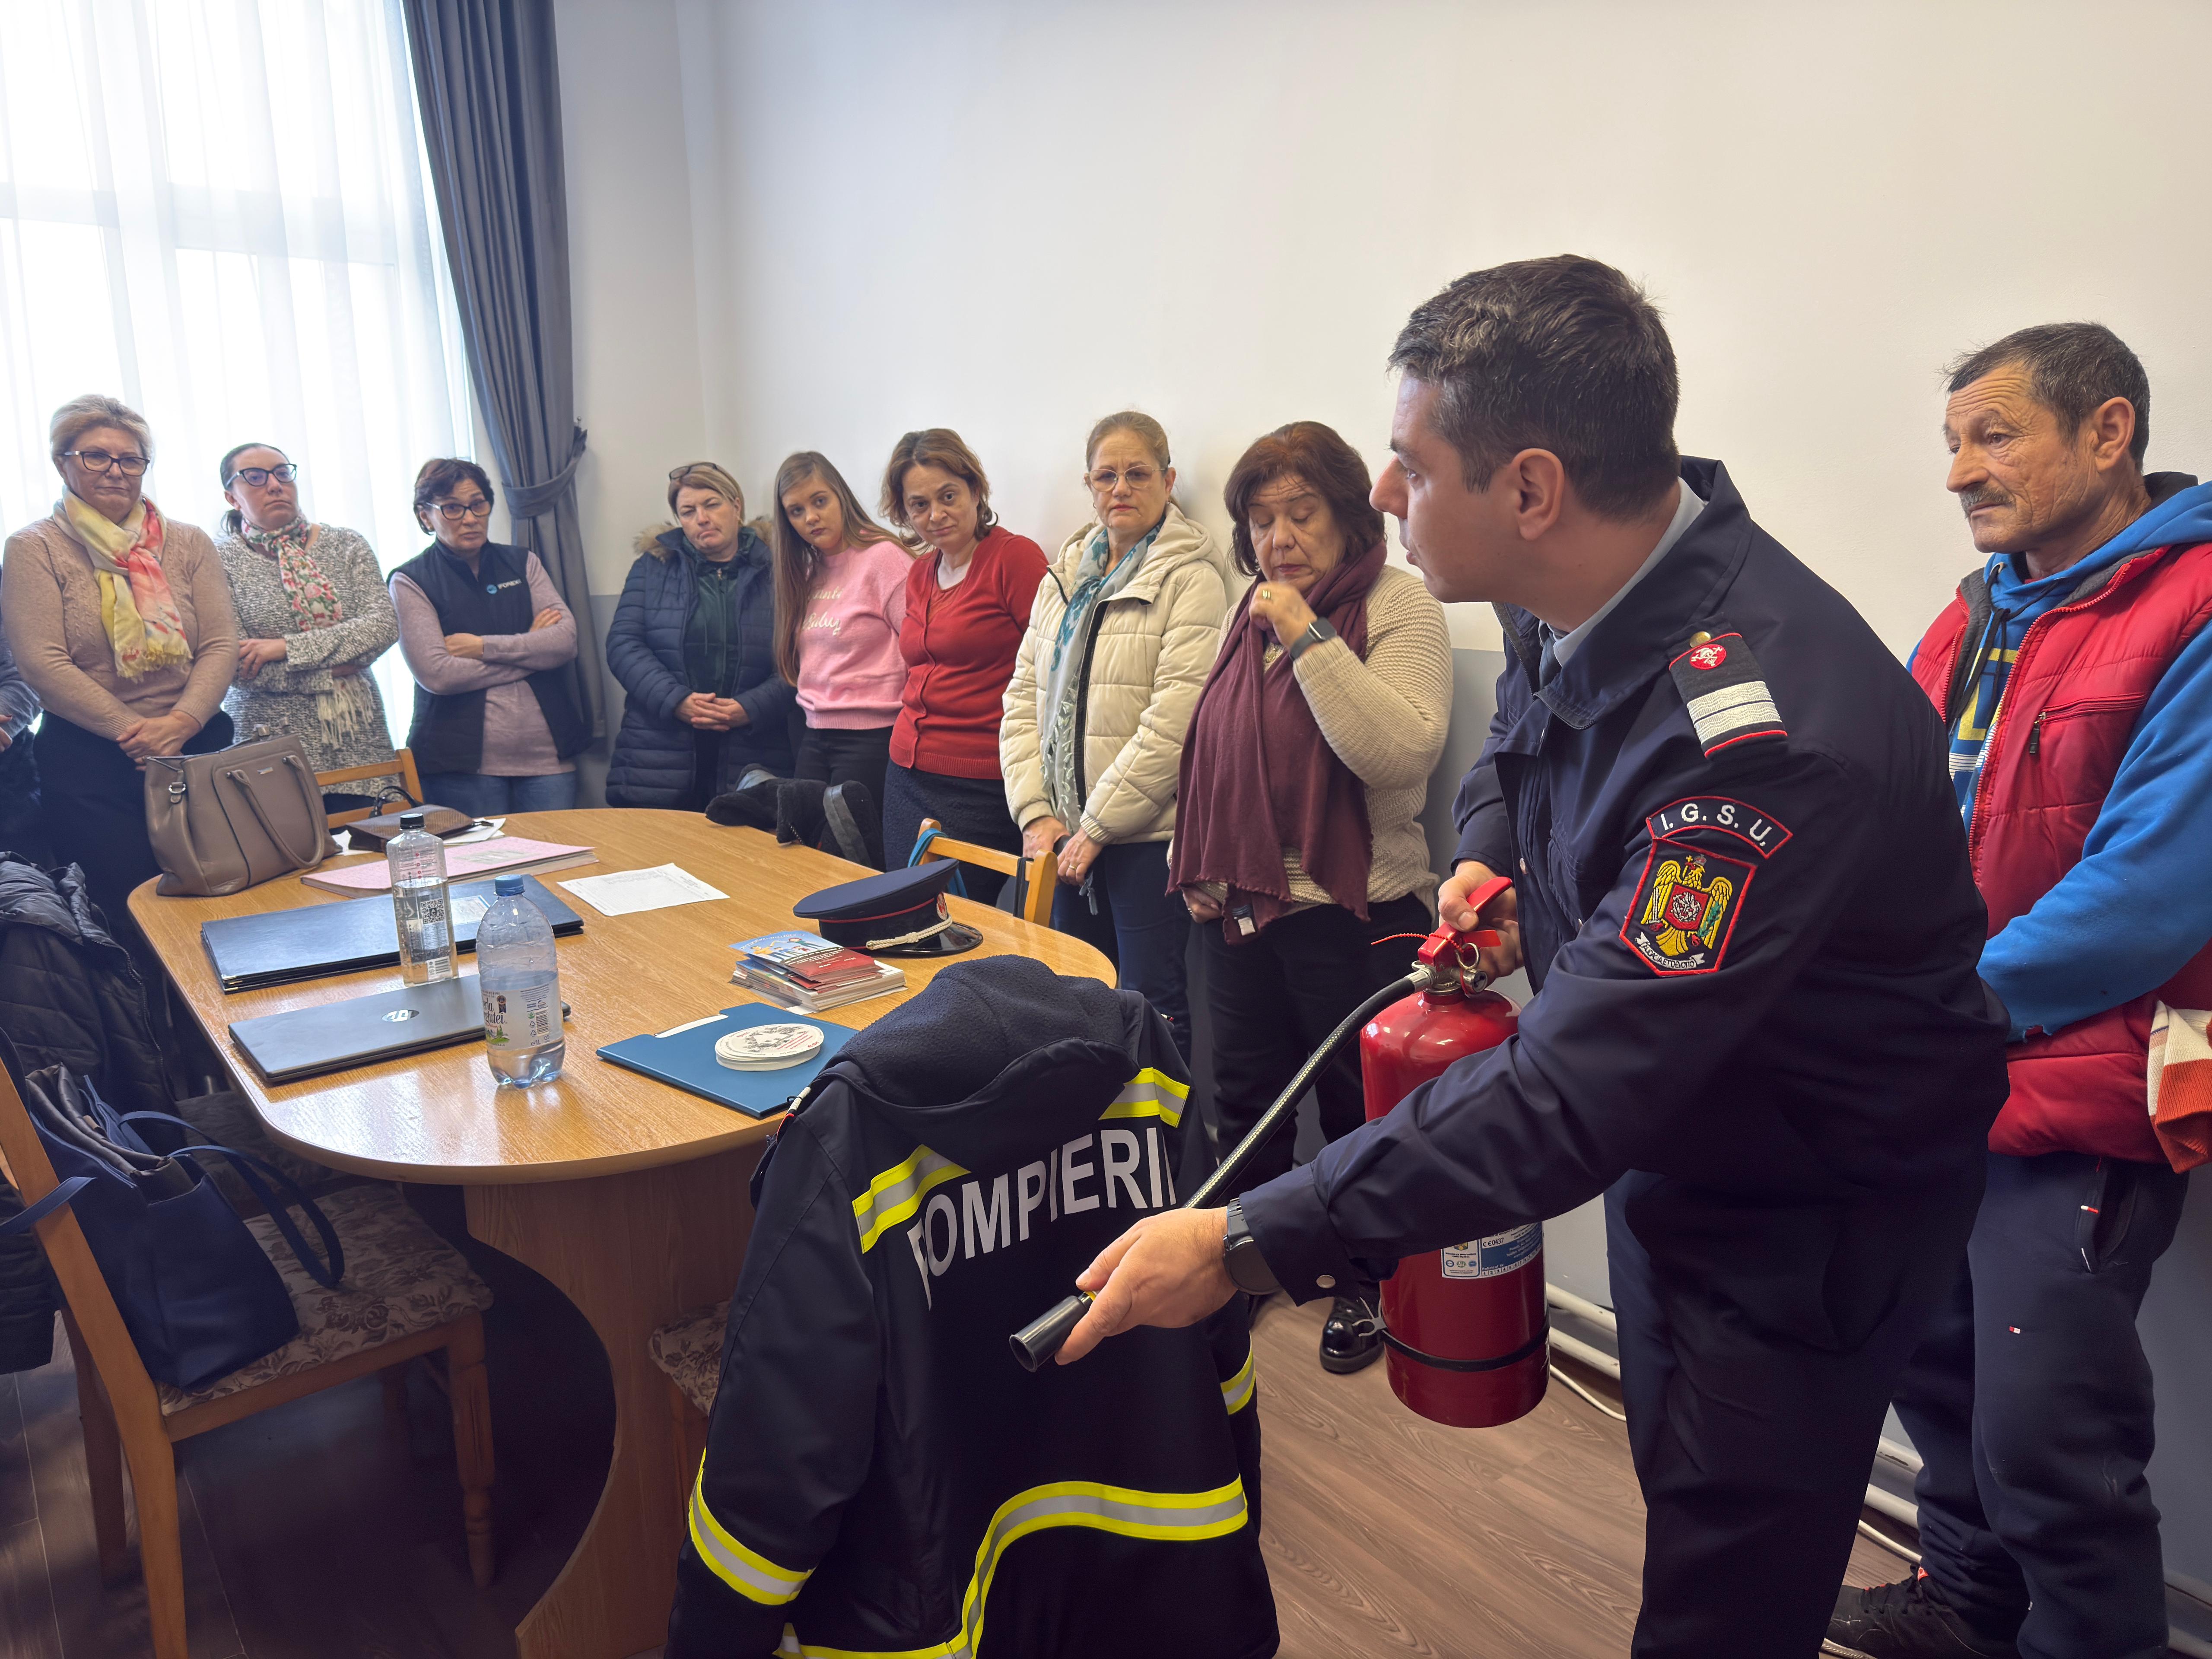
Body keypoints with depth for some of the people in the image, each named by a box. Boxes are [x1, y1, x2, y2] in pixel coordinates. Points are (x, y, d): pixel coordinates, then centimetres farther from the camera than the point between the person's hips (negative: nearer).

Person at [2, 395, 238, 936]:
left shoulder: (188, 544, 10)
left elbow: (222, 645, 2)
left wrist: (180, 723, -13)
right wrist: (131, 732, -14)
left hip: (198, 745, 2)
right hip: (86, 758, -2)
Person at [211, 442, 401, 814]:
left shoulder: (346, 545, 9)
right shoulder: (221, 560, 1)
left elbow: (385, 624, -5)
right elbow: (234, 665, -8)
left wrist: (289, 647, -12)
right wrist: (336, 666, -9)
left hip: (361, 745, 2)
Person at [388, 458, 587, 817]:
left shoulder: (522, 563, 11)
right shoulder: (411, 582, 1)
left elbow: (566, 642, -2)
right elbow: (436, 674, -12)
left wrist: (485, 647, -11)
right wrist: (529, 649, -7)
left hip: (546, 754, 3)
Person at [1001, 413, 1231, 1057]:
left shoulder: (1191, 576, -8)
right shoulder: (1065, 575, 14)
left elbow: (1175, 718, -16)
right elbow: (1023, 696, 11)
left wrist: (1097, 826, -15)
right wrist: (1036, 812, -2)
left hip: (1149, 835, -6)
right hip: (1067, 834, 7)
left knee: (1154, 1014, -2)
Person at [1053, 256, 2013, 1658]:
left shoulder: (1757, 727, -37)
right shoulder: (1581, 595, -9)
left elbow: (1577, 1092, -39)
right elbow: (1517, 744, 14)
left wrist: (1250, 1248, -38)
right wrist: (1491, 858, -8)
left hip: (1817, 1206, -8)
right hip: (1677, 1124, 8)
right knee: (1681, 1496, 27)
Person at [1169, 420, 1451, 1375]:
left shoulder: (1398, 604, -11)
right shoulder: (1252, 610, 10)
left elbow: (1403, 752, -26)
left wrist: (1310, 637, -24)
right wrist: (1195, 862, 12)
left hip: (1352, 915, -6)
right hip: (1239, 905, 7)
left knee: (1358, 1112, 9)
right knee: (1246, 1099, 19)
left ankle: (1367, 1286, 29)